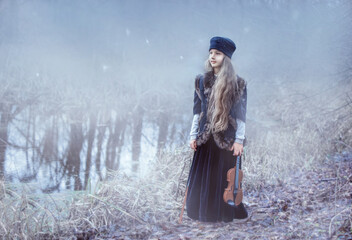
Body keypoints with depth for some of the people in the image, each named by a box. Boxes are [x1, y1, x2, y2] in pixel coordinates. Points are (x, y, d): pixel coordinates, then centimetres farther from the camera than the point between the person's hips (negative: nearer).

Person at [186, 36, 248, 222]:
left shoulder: (237, 84, -2)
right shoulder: (202, 81, 9)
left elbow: (241, 114, -3)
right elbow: (197, 111, 10)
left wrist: (239, 140, -8)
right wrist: (193, 135, 5)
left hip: (227, 139, -3)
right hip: (206, 138, 4)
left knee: (227, 177, 2)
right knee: (203, 177, 6)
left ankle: (226, 213, 16)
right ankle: (205, 212, 17)